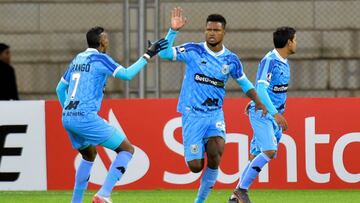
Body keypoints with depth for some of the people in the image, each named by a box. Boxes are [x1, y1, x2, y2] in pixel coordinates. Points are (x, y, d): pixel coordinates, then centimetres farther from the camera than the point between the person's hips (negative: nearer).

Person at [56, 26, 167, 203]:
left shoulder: (78, 59, 17)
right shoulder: (99, 58, -5)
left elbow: (60, 89, 24)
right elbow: (127, 74, -15)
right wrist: (147, 56, -8)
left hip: (67, 118, 8)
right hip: (86, 118, -8)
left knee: (89, 155, 30)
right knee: (127, 149, -1)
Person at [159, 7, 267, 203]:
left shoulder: (231, 60, 3)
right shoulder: (193, 51, -5)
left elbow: (244, 83, 18)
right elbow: (164, 53, -17)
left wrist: (258, 102, 5)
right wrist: (173, 30, -29)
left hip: (215, 114, 2)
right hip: (192, 114, -2)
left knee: (216, 152, -25)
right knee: (195, 166, -8)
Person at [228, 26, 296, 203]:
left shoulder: (284, 62, 13)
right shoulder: (269, 60, -15)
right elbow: (260, 89, -22)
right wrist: (275, 113, -27)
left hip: (274, 114, 8)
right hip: (261, 113, -8)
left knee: (256, 157, 5)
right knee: (269, 151, -22)